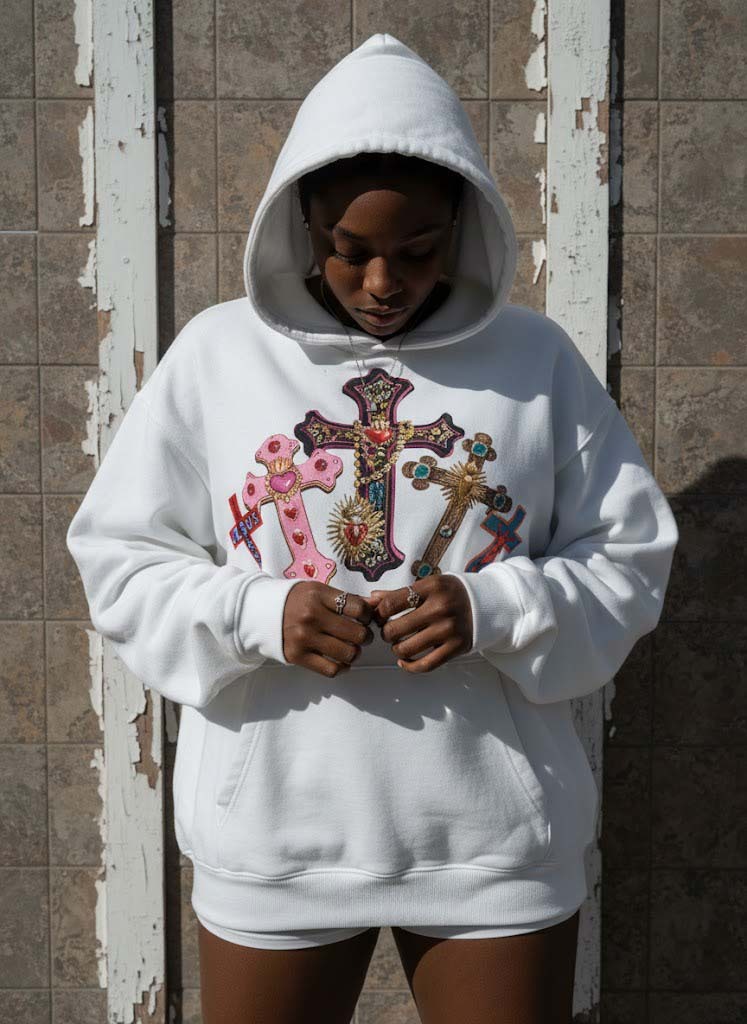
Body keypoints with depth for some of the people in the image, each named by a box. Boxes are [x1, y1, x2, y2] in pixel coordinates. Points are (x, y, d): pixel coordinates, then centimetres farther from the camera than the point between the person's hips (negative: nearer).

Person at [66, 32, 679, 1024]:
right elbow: (117, 558, 2)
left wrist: (493, 609, -16)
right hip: (273, 833, 0)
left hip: (494, 835, 1)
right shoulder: (218, 353, -1)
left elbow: (630, 556, 3)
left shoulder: (535, 357, 0)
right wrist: (257, 614, -16)